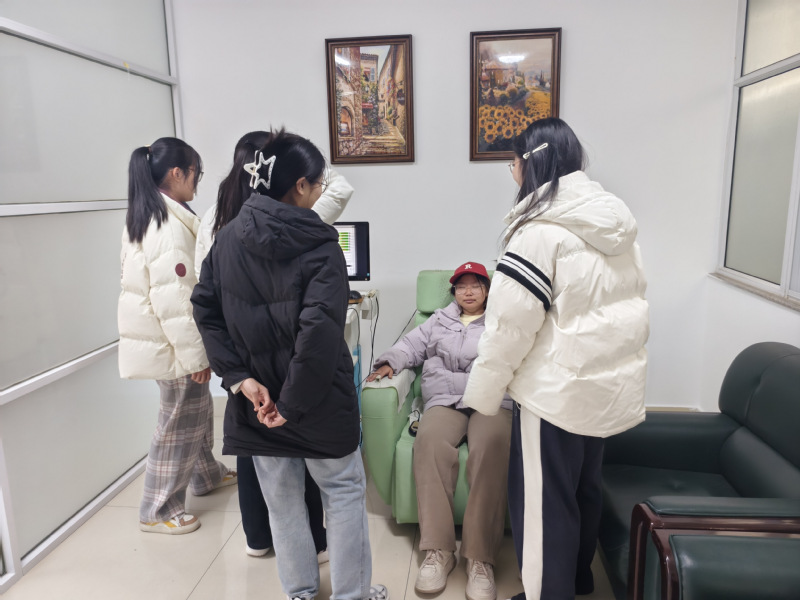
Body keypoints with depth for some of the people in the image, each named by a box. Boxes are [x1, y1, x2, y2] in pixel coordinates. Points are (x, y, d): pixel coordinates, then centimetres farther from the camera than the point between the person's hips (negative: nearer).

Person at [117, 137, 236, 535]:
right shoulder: (170, 226, -22)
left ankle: (205, 475, 42)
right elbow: (173, 300, -26)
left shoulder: (144, 218, 9)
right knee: (179, 422, 5)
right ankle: (158, 512, 20)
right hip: (173, 342, -10)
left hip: (158, 335, 10)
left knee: (197, 410, 23)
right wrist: (195, 355, -20)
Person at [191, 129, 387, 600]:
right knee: (344, 491, 16)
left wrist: (240, 378, -7)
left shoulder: (228, 238, 0)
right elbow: (320, 329, -28)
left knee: (282, 497, 20)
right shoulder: (319, 245, -17)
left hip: (257, 397, 5)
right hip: (317, 398, -4)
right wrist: (296, 400, -20)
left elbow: (206, 309, -4)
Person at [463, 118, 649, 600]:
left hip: (557, 390, -8)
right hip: (611, 384, 9)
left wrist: (483, 393, -8)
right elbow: (629, 306, 11)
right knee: (586, 487, 24)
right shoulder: (616, 221, 5)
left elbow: (511, 325, -19)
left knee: (543, 500, 9)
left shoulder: (541, 231, -19)